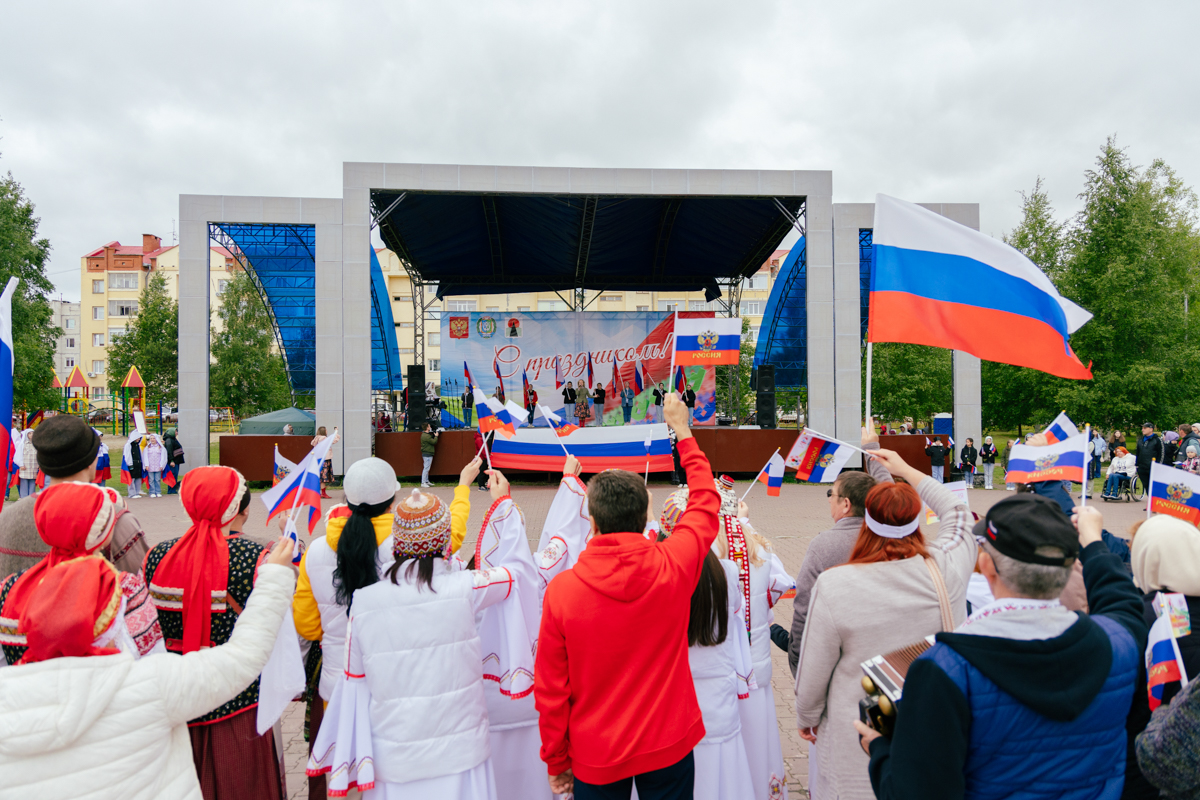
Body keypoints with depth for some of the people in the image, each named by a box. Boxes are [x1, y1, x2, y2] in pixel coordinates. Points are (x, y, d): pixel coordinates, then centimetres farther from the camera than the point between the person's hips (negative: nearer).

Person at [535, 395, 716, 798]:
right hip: (669, 746, 1)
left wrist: (556, 761, 6)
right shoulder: (673, 568, -18)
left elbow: (550, 689, -11)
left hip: (596, 755, 0)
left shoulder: (562, 589, -20)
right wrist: (683, 431, 11)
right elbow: (706, 501, 0)